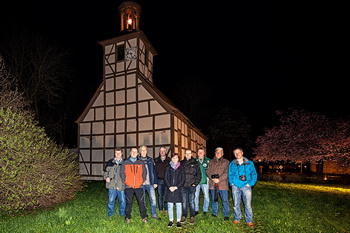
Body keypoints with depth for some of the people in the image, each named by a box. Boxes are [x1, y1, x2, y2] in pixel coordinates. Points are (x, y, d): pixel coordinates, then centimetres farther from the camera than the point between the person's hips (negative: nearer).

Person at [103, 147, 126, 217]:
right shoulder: (110, 162, 8)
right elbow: (105, 171, 16)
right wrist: (106, 177, -1)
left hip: (121, 185, 0)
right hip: (111, 185, 1)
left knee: (122, 200, 5)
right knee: (111, 200, 7)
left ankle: (122, 213, 23)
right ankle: (110, 214, 25)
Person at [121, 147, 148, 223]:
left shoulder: (141, 163, 8)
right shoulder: (125, 163, 5)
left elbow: (144, 172, 10)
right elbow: (122, 173, 5)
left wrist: (142, 181, -1)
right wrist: (125, 181, -2)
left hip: (139, 186, 1)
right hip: (128, 186, 0)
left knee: (141, 202, 0)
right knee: (129, 202, 6)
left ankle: (144, 217, 11)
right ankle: (127, 217, 20)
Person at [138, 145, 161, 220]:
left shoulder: (150, 160, 7)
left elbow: (154, 171, 8)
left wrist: (155, 182, 4)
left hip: (150, 183, 1)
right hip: (141, 184, -1)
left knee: (153, 199, 0)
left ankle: (154, 214, 15)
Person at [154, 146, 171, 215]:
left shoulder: (169, 160, 4)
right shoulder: (156, 160, 7)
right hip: (159, 180, 1)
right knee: (160, 195, 7)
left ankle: (166, 209, 13)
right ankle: (160, 210, 17)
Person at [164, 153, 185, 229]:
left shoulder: (181, 167, 3)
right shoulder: (168, 167, 6)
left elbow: (183, 179, 0)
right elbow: (165, 178, 3)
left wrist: (176, 187, -9)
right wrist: (169, 187, -9)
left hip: (178, 189, -1)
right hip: (169, 189, 1)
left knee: (178, 205, 3)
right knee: (170, 205, 6)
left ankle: (178, 221, 16)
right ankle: (171, 220, 19)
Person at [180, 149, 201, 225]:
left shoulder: (195, 163, 3)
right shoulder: (181, 163, 7)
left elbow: (199, 174, 4)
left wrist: (195, 183, -3)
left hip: (192, 186, -1)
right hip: (183, 186, 1)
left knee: (191, 201, 3)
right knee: (184, 201, 8)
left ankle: (192, 217, 12)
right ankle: (184, 216, 19)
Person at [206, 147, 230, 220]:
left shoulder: (226, 162, 5)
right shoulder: (211, 162, 15)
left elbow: (226, 172, -6)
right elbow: (208, 171, 6)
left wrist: (219, 179, -16)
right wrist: (212, 178, -12)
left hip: (222, 184, -3)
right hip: (213, 184, 3)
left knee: (225, 200, 0)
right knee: (214, 200, 13)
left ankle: (226, 215, 12)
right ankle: (214, 213, 27)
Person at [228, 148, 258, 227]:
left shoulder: (249, 163, 6)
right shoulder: (232, 164, 11)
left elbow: (254, 174, 5)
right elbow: (230, 174, 16)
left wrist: (250, 183, -6)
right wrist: (231, 183, 2)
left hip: (246, 186, -2)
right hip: (235, 186, 2)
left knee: (248, 204, -4)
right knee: (236, 204, 8)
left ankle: (249, 221, 7)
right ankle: (237, 218, 22)